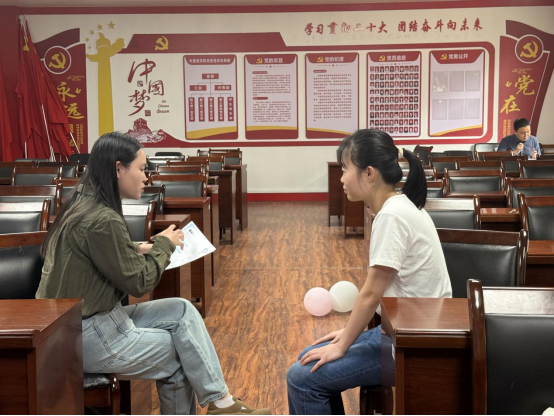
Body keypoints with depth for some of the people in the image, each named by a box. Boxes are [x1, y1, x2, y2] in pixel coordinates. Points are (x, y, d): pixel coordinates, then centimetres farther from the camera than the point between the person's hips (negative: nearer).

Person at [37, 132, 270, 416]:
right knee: (178, 355, 4)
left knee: (182, 311, 4)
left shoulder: (83, 205, 4)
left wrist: (137, 250, 1)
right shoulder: (101, 220, -25)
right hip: (85, 338, -9)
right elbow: (140, 283, -17)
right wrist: (164, 244, -3)